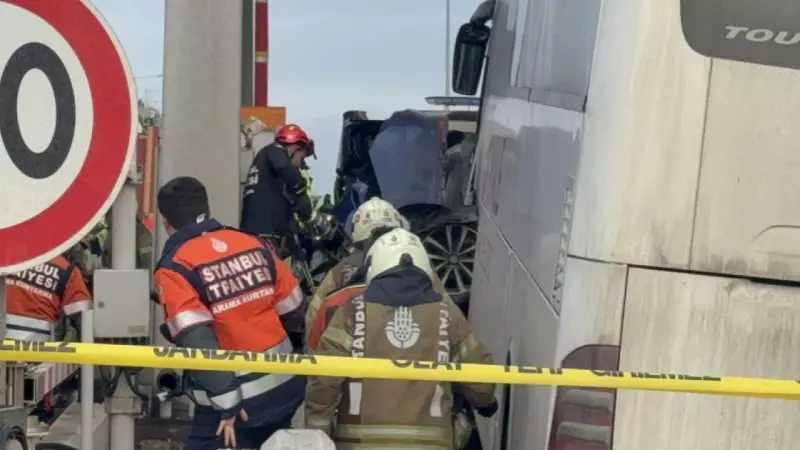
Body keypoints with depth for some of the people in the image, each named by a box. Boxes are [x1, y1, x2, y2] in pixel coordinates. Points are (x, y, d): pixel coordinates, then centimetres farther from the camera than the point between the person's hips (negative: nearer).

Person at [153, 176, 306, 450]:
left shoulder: (175, 268, -11)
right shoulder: (254, 245, 5)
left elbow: (197, 342, -20)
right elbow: (293, 311, 13)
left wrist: (226, 403, -16)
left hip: (241, 399, -6)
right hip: (286, 386, 6)